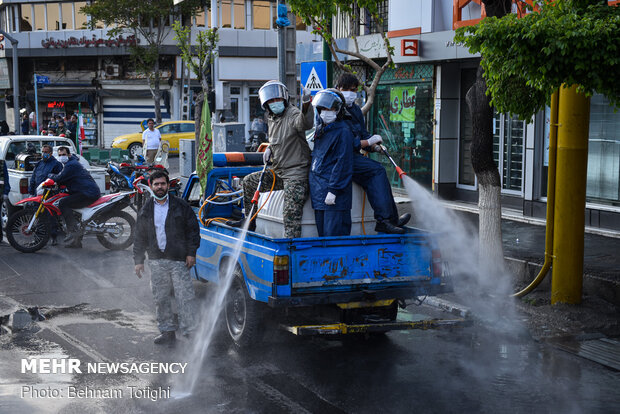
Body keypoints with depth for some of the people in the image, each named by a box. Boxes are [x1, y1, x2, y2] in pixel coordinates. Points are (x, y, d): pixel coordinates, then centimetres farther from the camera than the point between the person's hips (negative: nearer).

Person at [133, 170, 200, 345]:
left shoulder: (181, 206, 2)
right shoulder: (146, 210, 12)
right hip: (156, 260, 4)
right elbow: (140, 237, 16)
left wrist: (191, 253, -5)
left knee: (185, 296, -8)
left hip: (179, 260, -4)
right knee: (161, 298, 8)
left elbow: (193, 230, 3)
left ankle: (190, 332, -4)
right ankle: (167, 331, 18)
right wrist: (138, 260, 10)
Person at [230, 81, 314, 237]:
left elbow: (305, 123, -38)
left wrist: (305, 104, -57)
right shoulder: (271, 120, 13)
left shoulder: (293, 114, -13)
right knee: (249, 182, 18)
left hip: (296, 174, -9)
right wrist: (269, 149, 9)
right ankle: (249, 221, 30)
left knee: (291, 213, -16)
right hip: (278, 173, 9)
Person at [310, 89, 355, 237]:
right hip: (318, 190, 9)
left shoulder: (343, 131, -11)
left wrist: (333, 191, -19)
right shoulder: (320, 129, 16)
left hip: (334, 192, -9)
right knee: (322, 233, 12)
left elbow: (343, 163, -15)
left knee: (333, 235, -9)